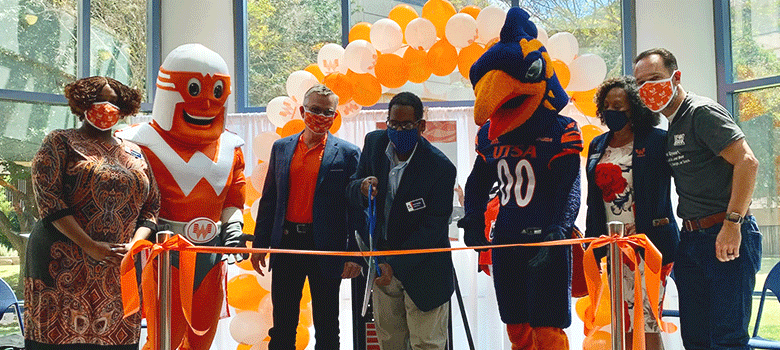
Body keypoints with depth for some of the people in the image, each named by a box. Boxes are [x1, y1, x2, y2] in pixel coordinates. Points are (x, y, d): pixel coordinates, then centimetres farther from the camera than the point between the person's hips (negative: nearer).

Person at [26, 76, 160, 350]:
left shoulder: (134, 153, 19)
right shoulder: (60, 143, 6)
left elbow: (151, 207, 16)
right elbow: (48, 200, -6)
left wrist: (134, 244, -5)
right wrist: (91, 247, -15)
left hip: (119, 271, 4)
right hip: (64, 267, -3)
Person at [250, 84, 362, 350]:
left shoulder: (348, 154, -2)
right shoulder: (281, 148, 9)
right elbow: (268, 200, 11)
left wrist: (355, 255, -8)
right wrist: (259, 243, 7)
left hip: (326, 249, -3)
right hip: (286, 243, 3)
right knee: (282, 327, 10)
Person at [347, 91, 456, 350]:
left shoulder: (441, 168, -19)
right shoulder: (375, 142, -3)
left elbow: (433, 229, -17)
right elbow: (351, 194, 5)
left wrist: (395, 265, -22)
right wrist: (362, 188, -20)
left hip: (421, 268, -5)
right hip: (382, 260, 5)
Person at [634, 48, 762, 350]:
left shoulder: (702, 112, -9)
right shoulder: (671, 126, 17)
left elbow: (747, 162, -19)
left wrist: (732, 222, -24)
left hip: (727, 235, -9)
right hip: (690, 239, 9)